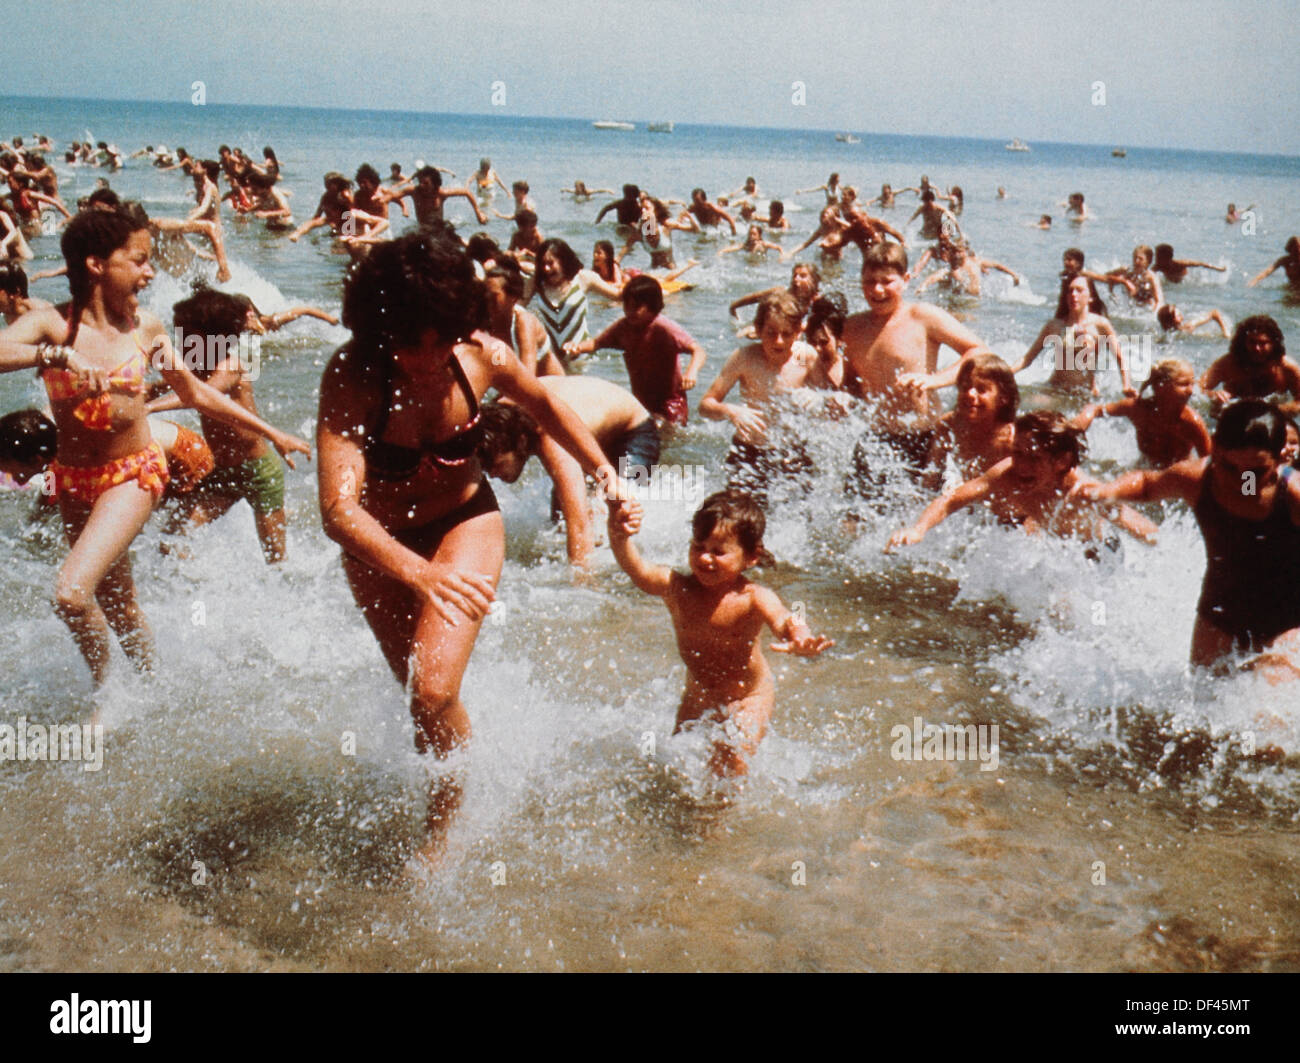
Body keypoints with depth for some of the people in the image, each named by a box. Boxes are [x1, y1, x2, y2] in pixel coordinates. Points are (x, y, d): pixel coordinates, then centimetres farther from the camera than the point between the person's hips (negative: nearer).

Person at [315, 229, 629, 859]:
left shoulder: (482, 357, -22)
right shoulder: (351, 377, -32)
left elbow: (544, 405, 2)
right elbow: (338, 508, -42)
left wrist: (603, 470, -5)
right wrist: (419, 573, -56)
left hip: (464, 523, 0)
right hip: (378, 545, 1)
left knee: (434, 693, -18)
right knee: (417, 690, 18)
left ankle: (440, 835, 8)